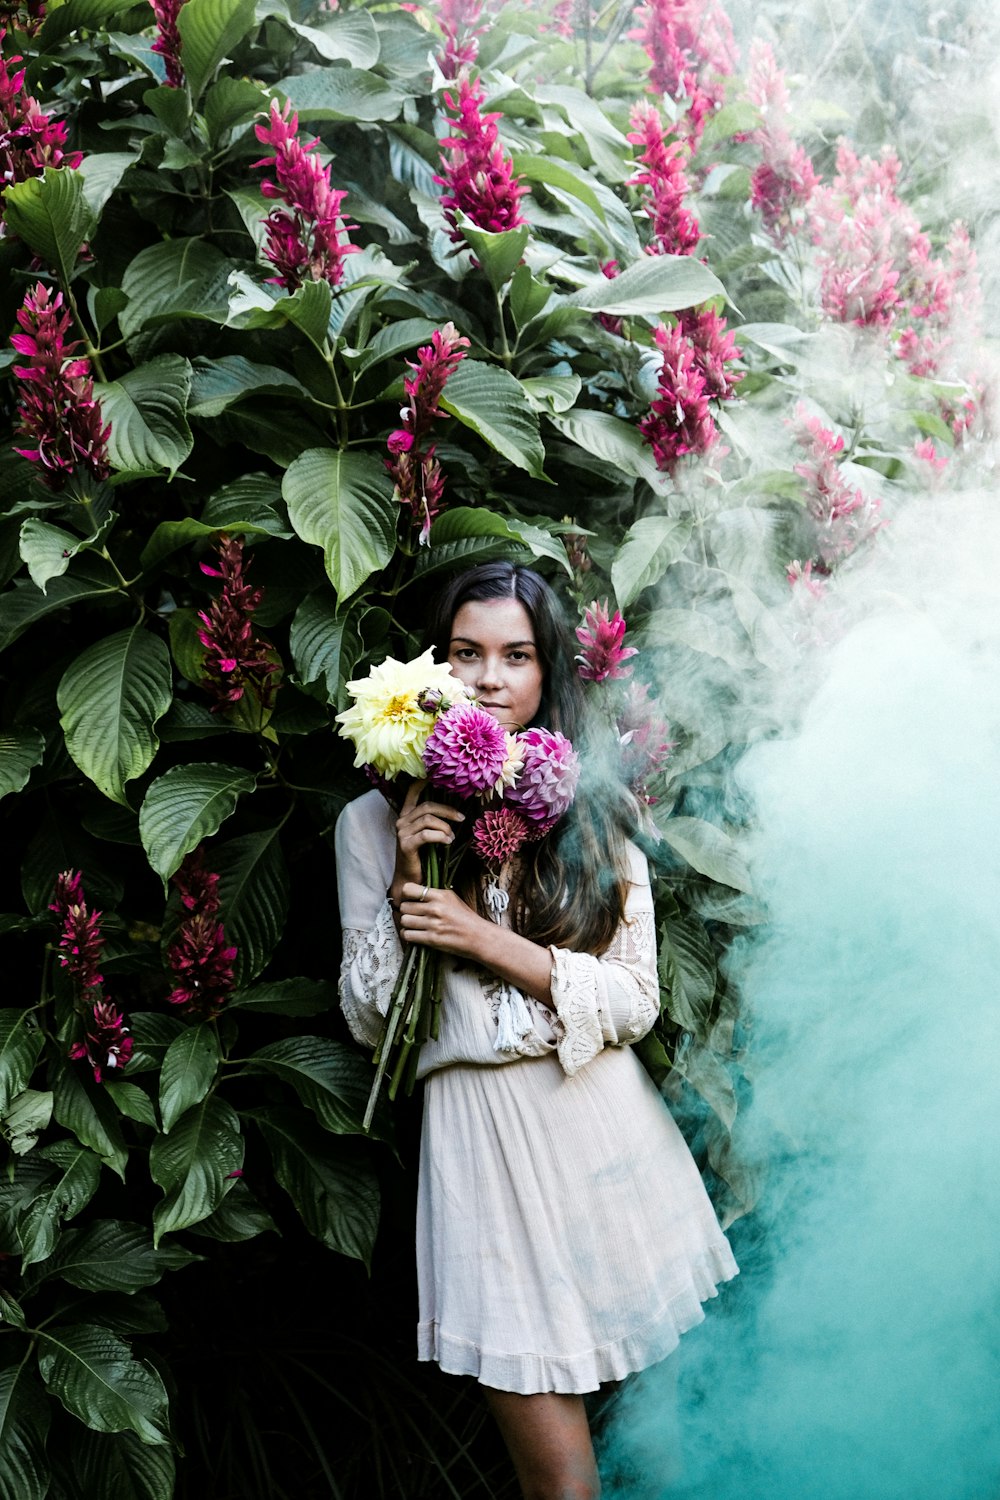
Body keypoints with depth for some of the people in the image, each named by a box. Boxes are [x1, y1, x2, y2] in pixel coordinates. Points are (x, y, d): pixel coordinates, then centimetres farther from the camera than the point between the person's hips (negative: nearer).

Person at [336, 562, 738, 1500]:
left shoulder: (592, 812, 5)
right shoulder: (376, 820, 2)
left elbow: (636, 1001, -2)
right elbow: (367, 1022, 1)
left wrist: (486, 940, -13)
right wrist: (403, 887, -13)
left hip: (605, 1129, 2)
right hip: (481, 1134, -2)